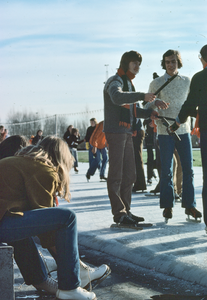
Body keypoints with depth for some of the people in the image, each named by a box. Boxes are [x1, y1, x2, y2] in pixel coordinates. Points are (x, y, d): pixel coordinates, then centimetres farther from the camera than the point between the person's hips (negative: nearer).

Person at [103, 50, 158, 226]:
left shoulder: (129, 84, 23)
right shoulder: (115, 81, -7)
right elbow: (117, 98, -30)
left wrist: (150, 113, 8)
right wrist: (142, 96, -39)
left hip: (127, 133, 10)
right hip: (115, 131, -10)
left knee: (129, 174, 10)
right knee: (116, 174, -9)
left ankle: (126, 211, 16)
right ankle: (119, 213, -9)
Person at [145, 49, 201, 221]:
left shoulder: (187, 81, 10)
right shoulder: (157, 83, 2)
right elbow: (148, 106, 1)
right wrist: (156, 102, -20)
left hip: (183, 130, 3)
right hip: (165, 131, -2)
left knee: (188, 169, 2)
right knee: (166, 171, -1)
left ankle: (189, 205, 11)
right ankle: (167, 206, 9)